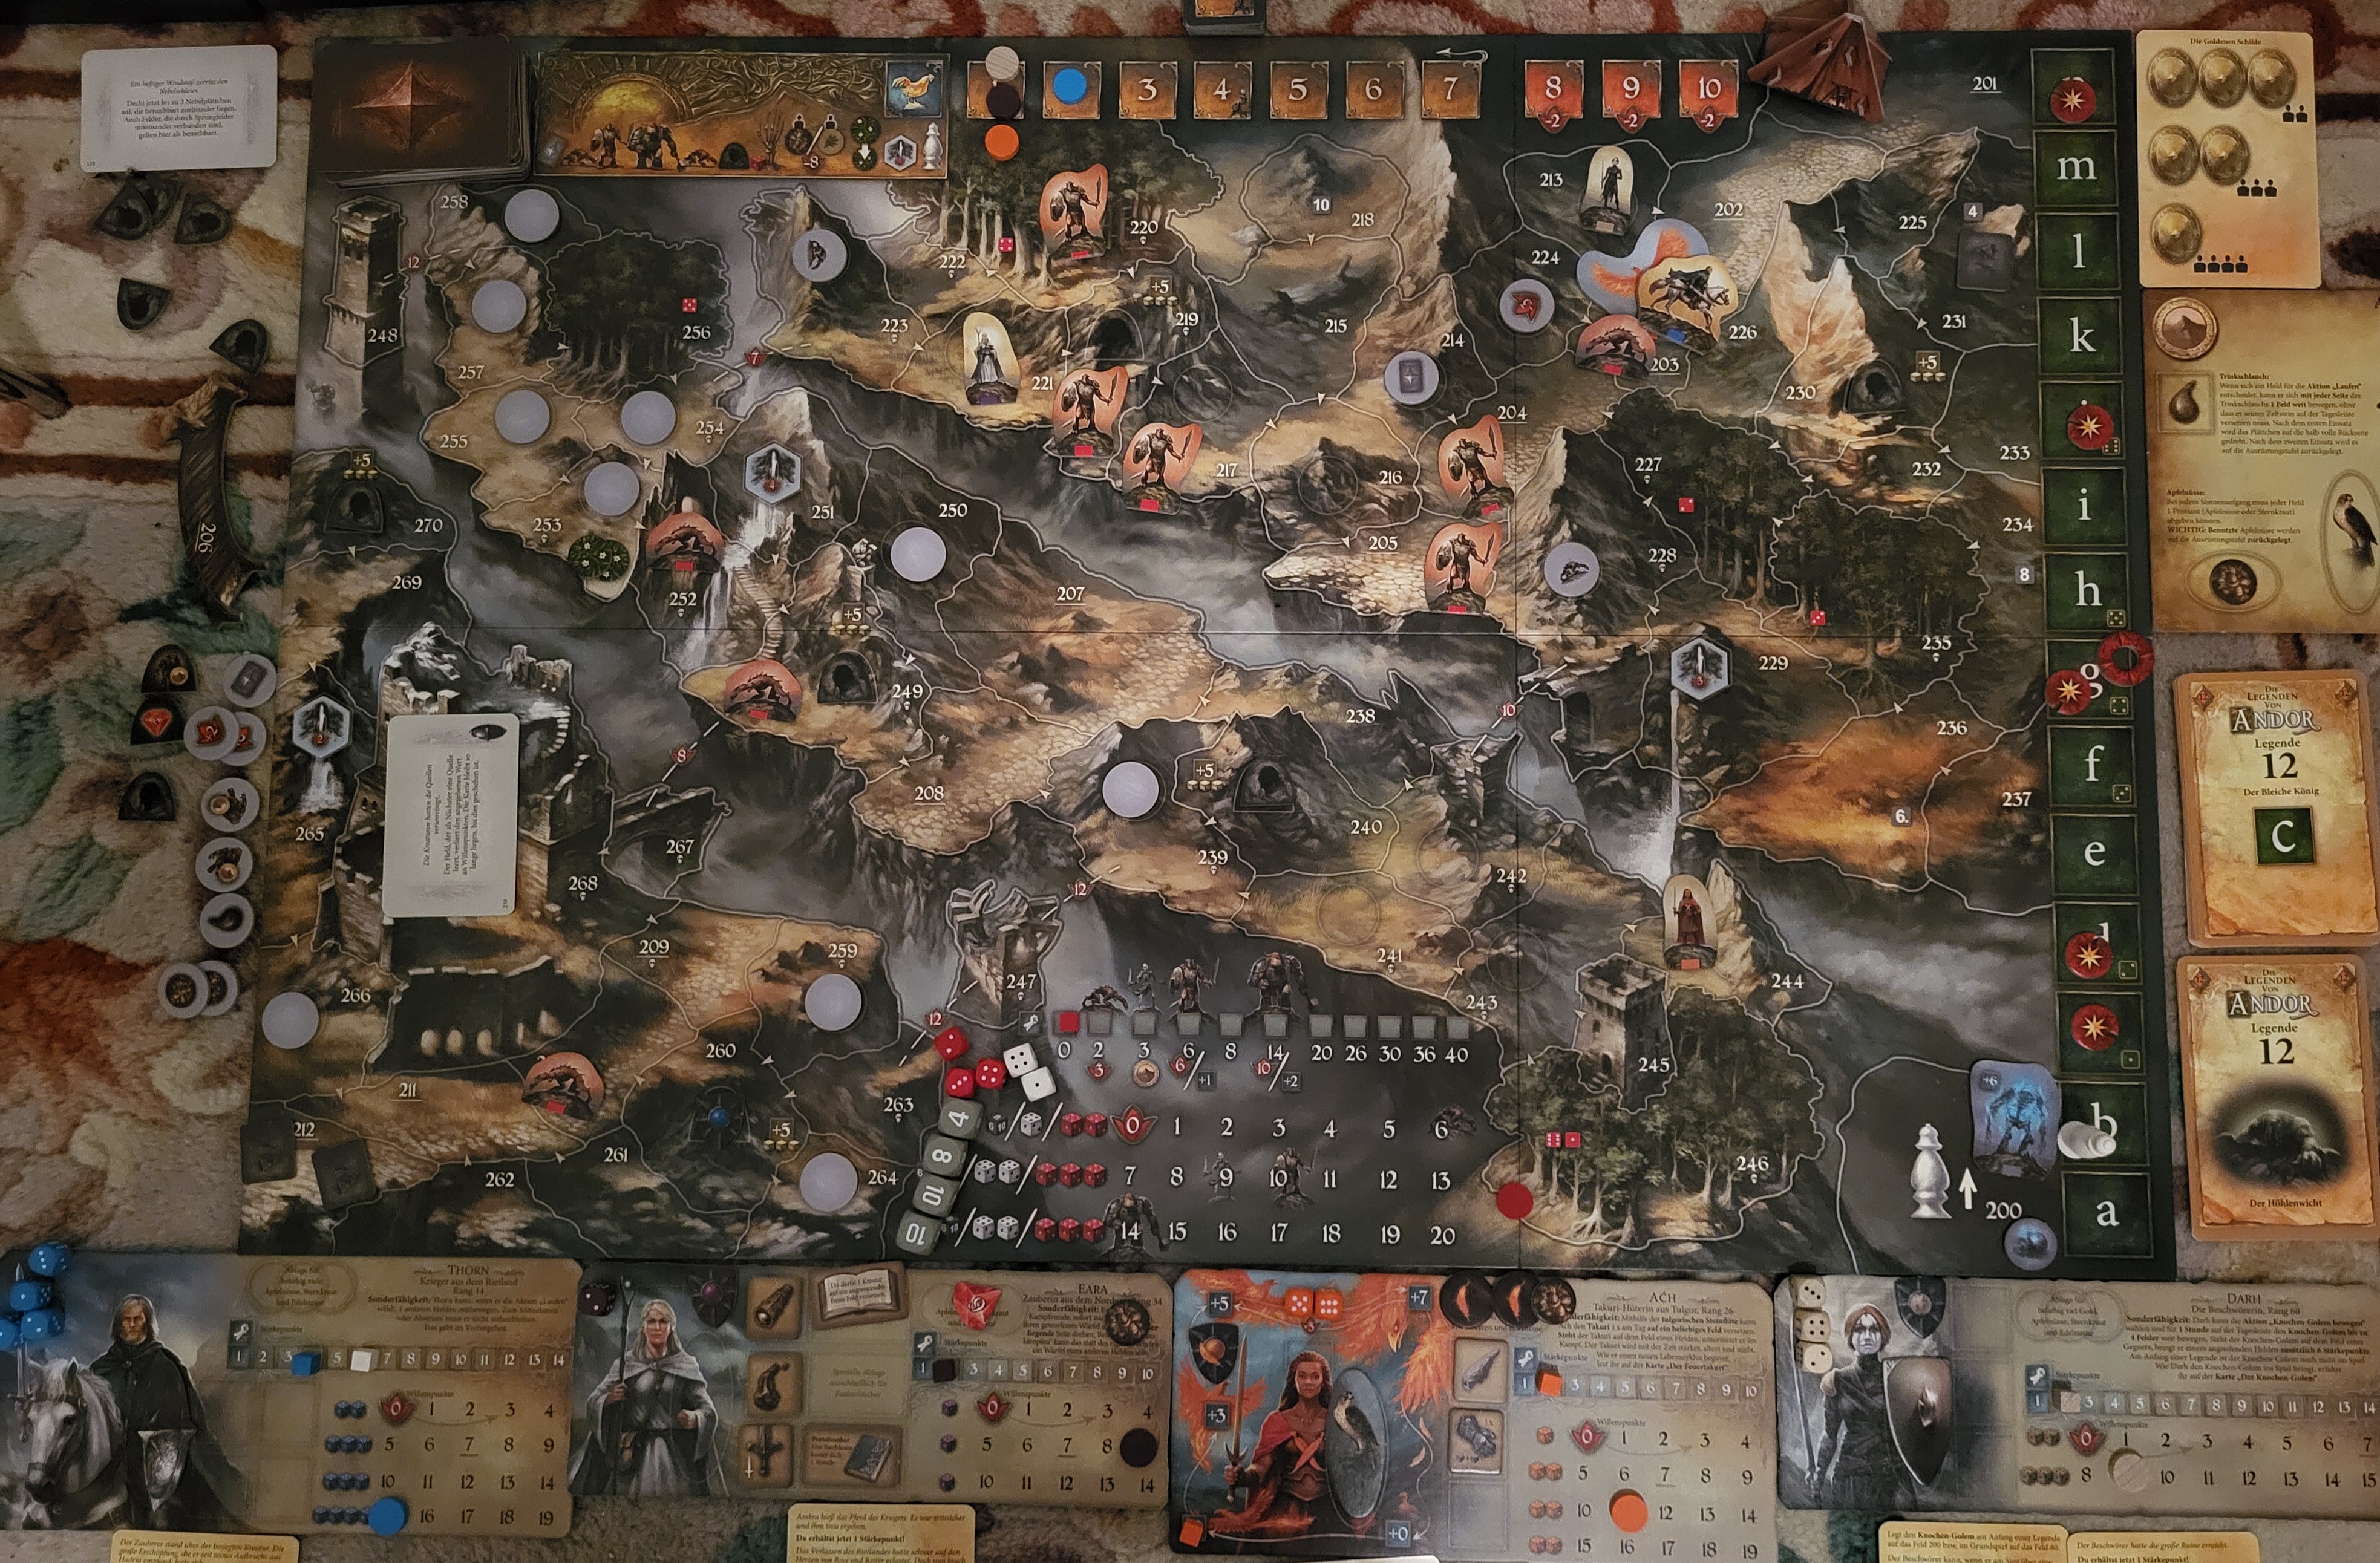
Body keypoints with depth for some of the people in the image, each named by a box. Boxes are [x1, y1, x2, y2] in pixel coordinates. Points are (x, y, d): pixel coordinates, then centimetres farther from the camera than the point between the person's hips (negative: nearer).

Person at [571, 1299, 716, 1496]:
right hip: (634, 1454, 1)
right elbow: (593, 1402, 6)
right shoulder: (627, 1362, 5)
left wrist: (694, 1419, -19)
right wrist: (609, 1399, -16)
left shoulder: (686, 1365, 3)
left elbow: (709, 1411, 2)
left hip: (675, 1452, 0)